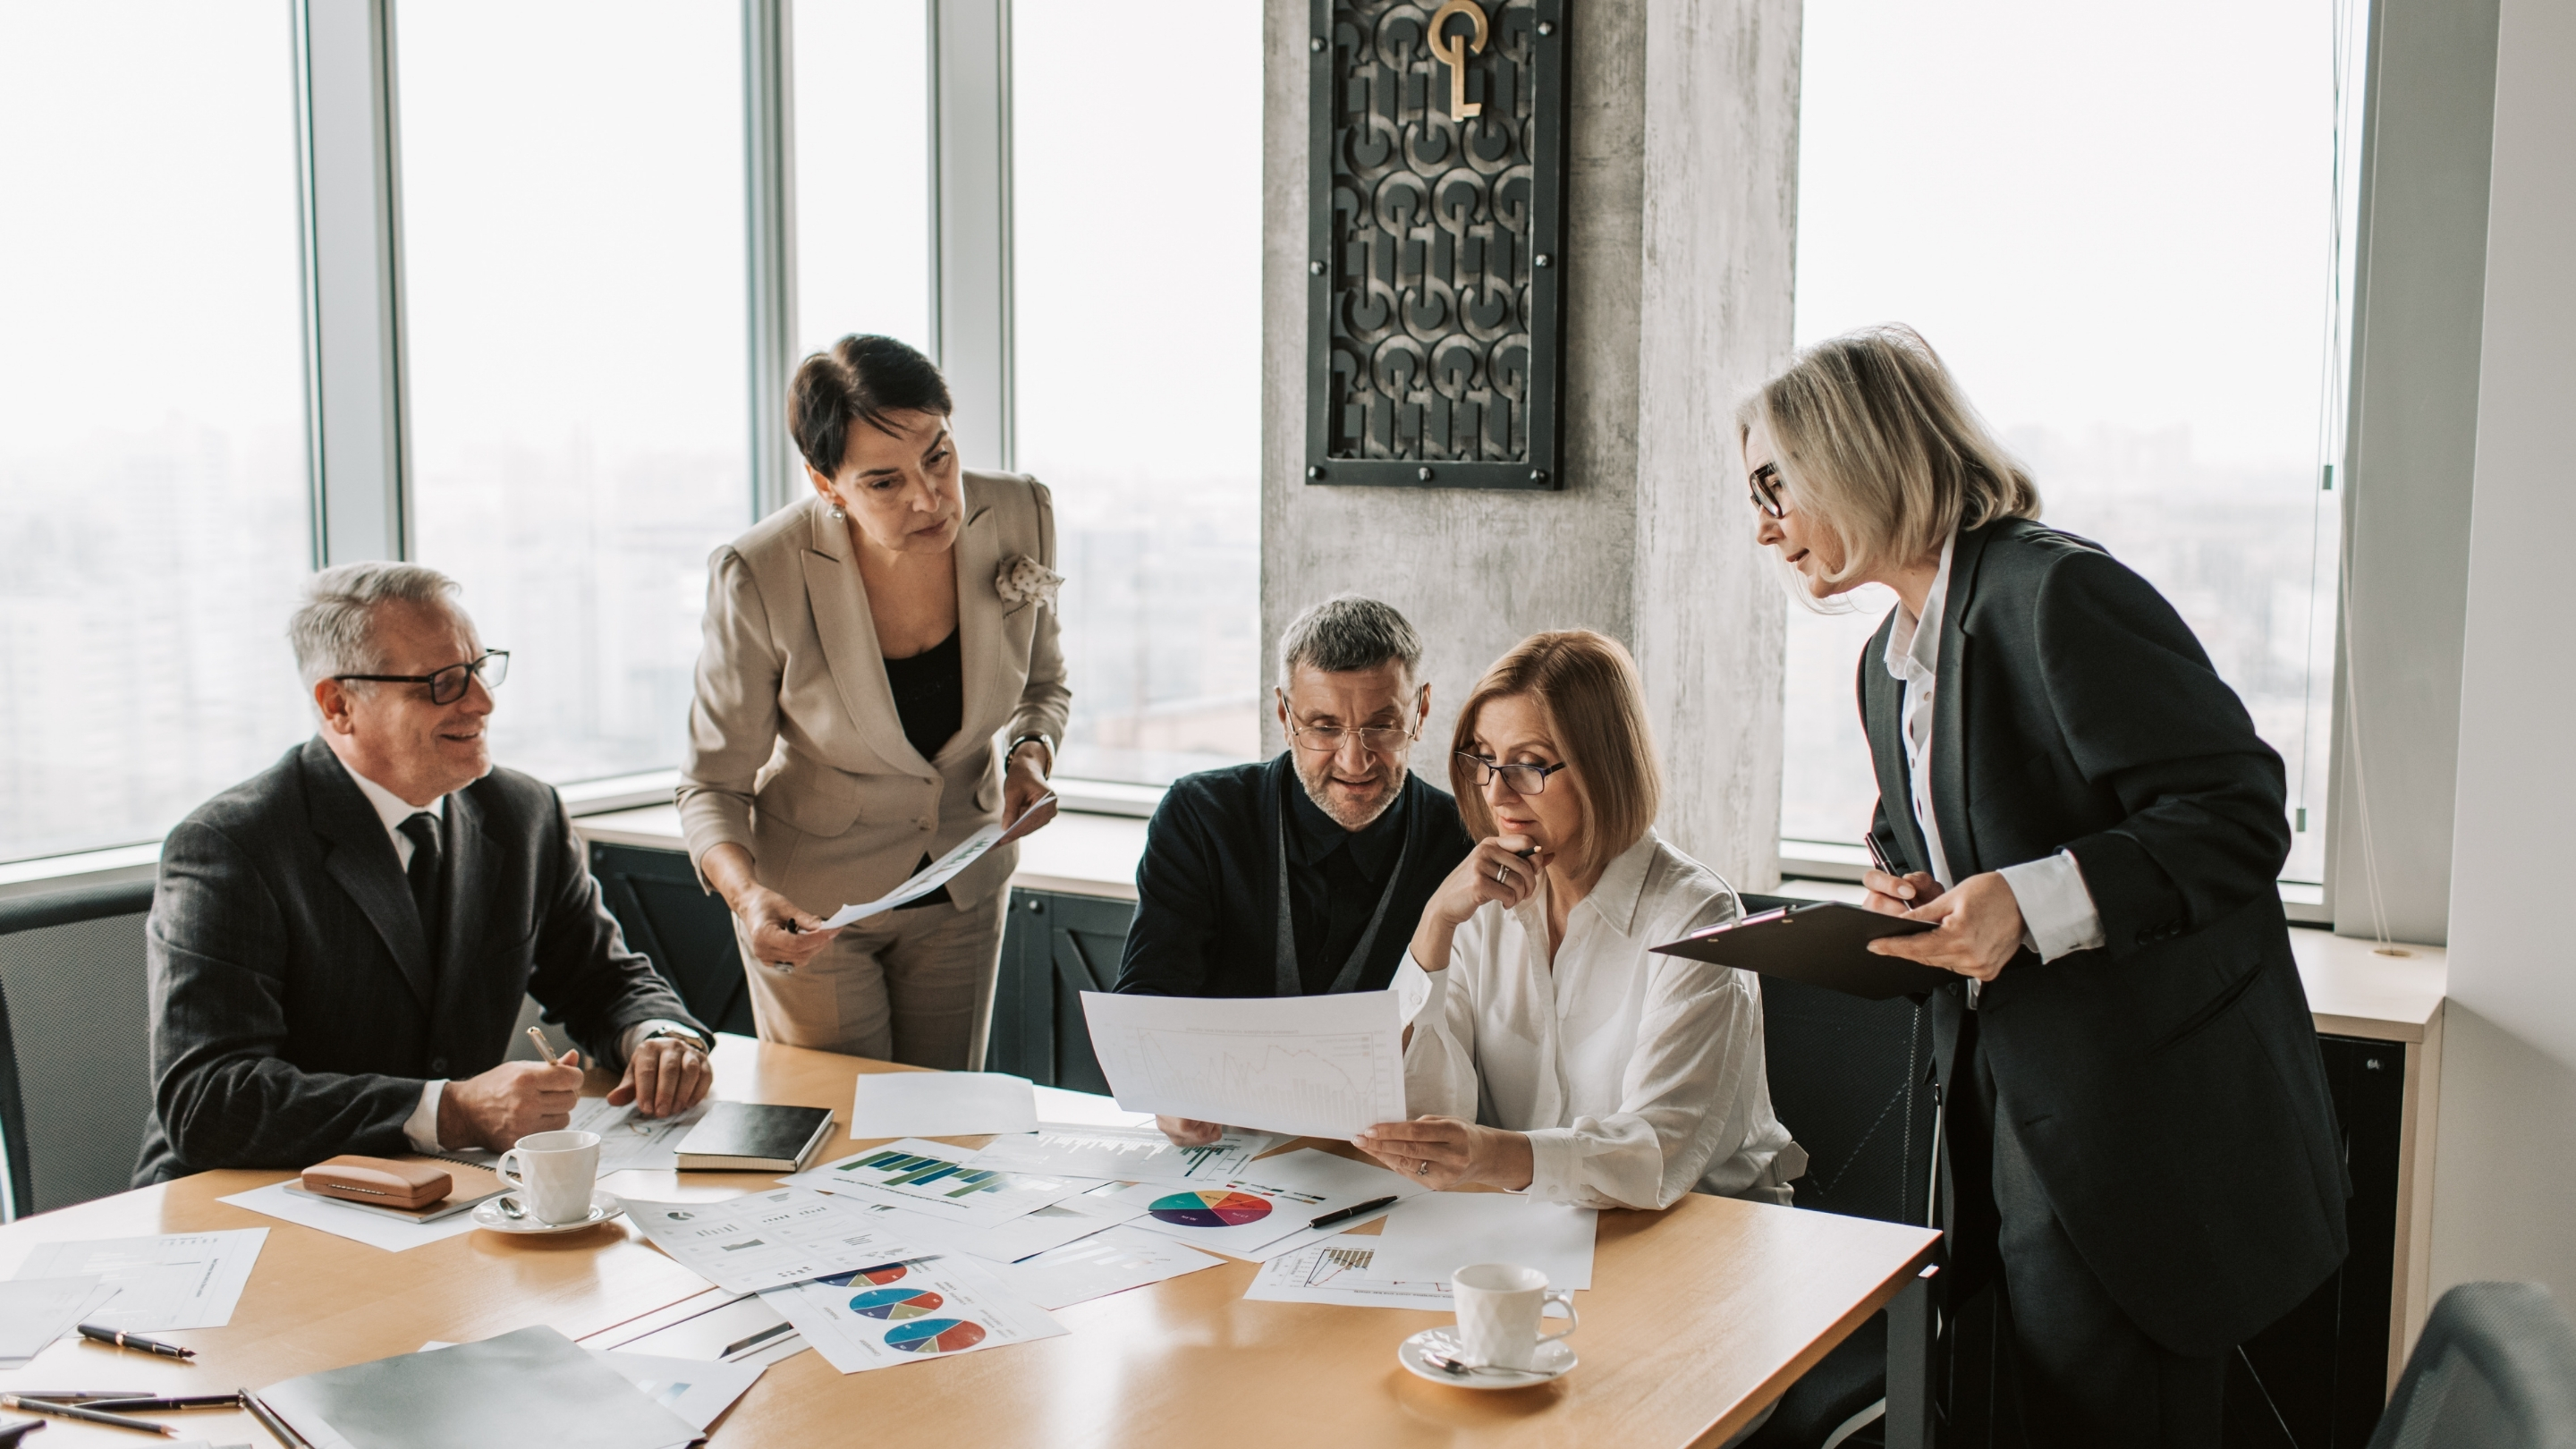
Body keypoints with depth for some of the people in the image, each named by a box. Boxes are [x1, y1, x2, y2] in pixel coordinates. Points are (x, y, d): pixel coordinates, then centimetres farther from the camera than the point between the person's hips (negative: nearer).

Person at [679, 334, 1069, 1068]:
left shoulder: (1018, 516, -17)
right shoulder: (761, 577, -26)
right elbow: (713, 786, -17)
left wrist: (1031, 753, -18)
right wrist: (747, 894, -35)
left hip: (965, 888, 3)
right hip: (814, 903, -3)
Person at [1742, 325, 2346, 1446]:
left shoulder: (2059, 592, -15)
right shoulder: (1888, 662, 14)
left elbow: (2238, 818, -19)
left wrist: (2032, 903, -28)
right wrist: (1905, 904, 2)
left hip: (2147, 1134, -8)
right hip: (2009, 1119, 8)